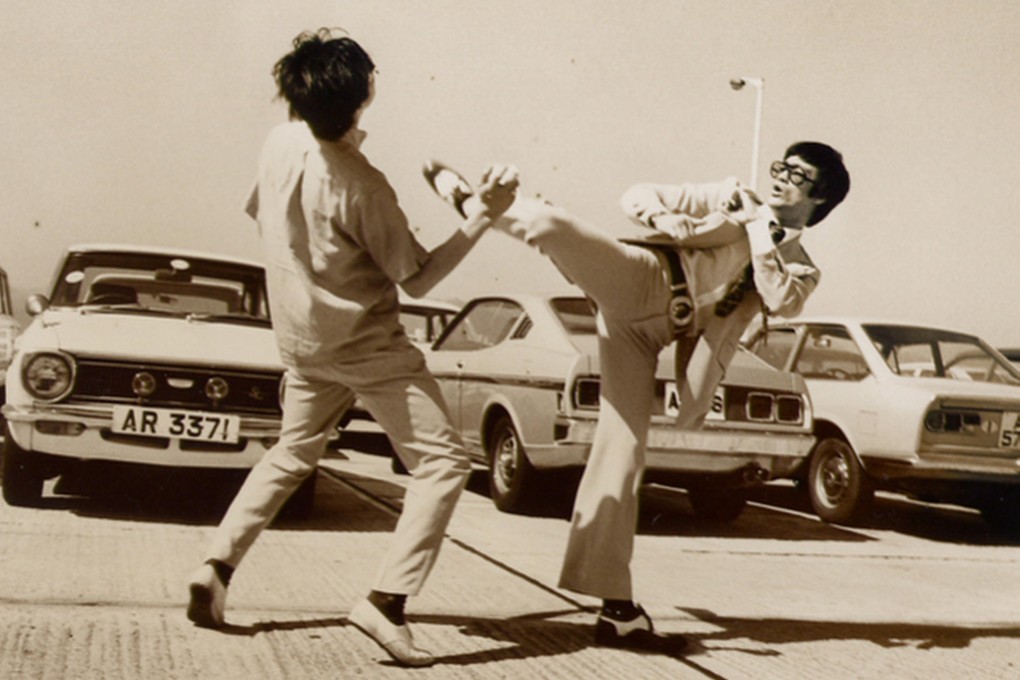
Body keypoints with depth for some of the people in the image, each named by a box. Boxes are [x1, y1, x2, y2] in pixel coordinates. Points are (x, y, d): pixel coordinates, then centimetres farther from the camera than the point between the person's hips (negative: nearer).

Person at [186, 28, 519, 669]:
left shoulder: (281, 142, -5)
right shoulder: (363, 185, -23)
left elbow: (263, 217, 15)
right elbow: (418, 279, -14)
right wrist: (485, 215, -17)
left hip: (302, 339, 7)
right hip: (368, 343, -7)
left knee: (292, 454, 27)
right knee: (443, 460, -2)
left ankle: (217, 564, 20)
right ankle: (388, 600, -11)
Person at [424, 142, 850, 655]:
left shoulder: (799, 270, 22)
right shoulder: (731, 198, 18)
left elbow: (784, 302, -2)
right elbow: (637, 198, 14)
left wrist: (763, 238, -3)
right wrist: (668, 221, -6)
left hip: (647, 329, 2)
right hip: (639, 279, -2)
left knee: (622, 456, -4)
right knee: (548, 222, -31)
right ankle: (468, 200, 0)